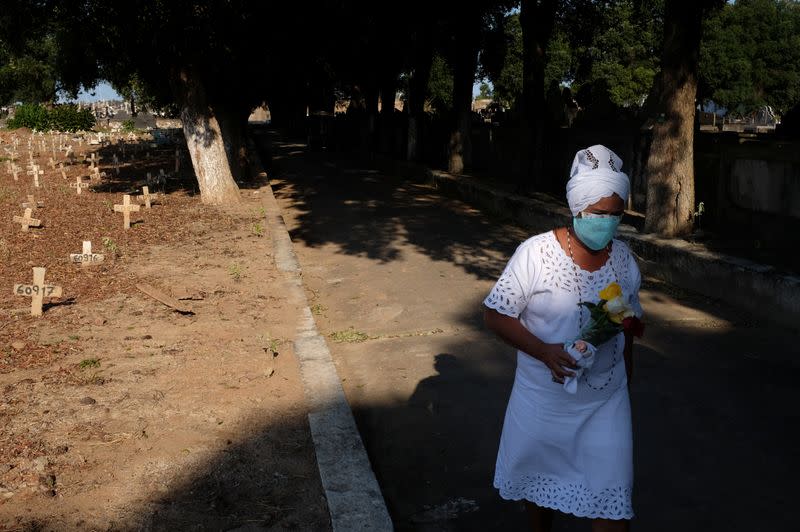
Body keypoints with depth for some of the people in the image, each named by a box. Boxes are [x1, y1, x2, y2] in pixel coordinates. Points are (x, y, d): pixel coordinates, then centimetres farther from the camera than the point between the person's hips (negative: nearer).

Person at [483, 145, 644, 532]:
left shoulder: (623, 258, -2)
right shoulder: (536, 253, -17)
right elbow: (494, 315, -14)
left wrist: (626, 377, 16)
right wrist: (544, 352, -26)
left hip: (606, 403, 3)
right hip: (544, 399, -2)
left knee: (612, 500, 2)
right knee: (539, 483, 20)